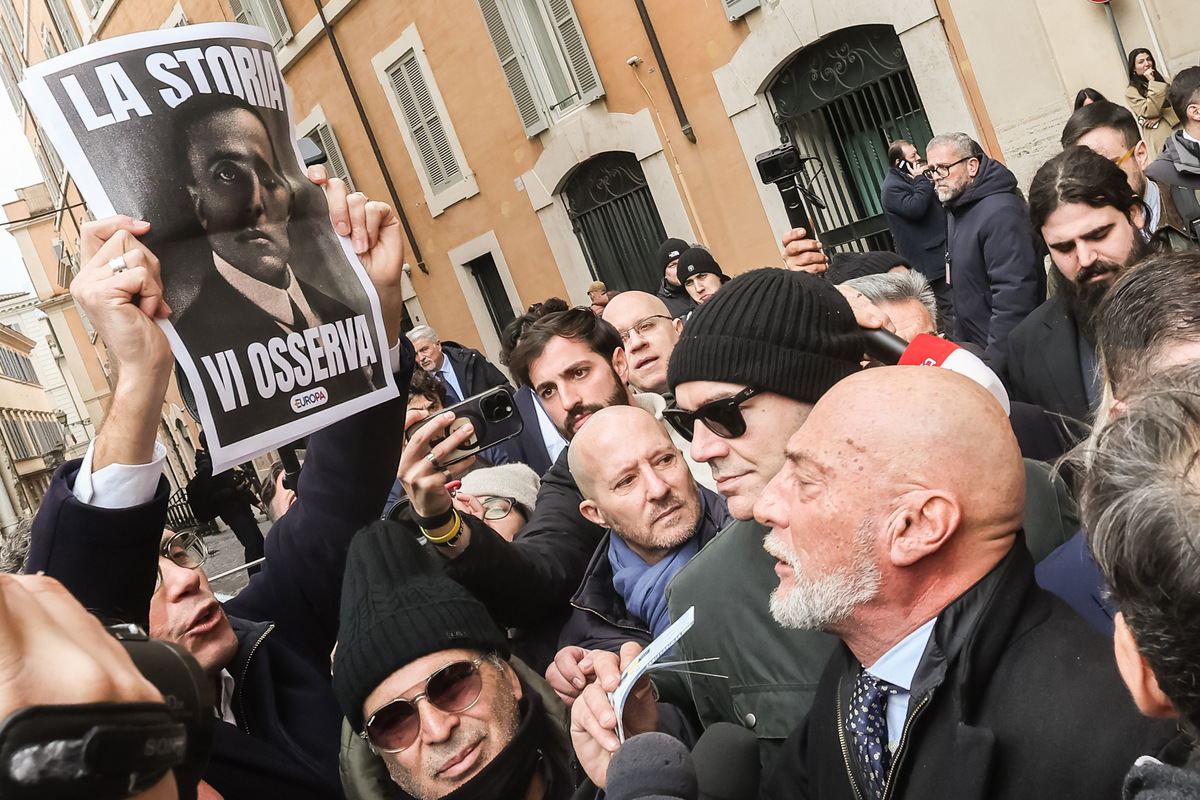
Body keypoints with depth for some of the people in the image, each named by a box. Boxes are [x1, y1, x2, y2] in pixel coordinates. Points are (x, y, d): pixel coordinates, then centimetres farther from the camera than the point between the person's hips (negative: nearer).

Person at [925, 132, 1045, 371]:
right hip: (974, 350, 9)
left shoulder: (1001, 212, -20)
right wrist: (961, 342, 17)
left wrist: (995, 361, -26)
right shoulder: (958, 211, 13)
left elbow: (1014, 297, -26)